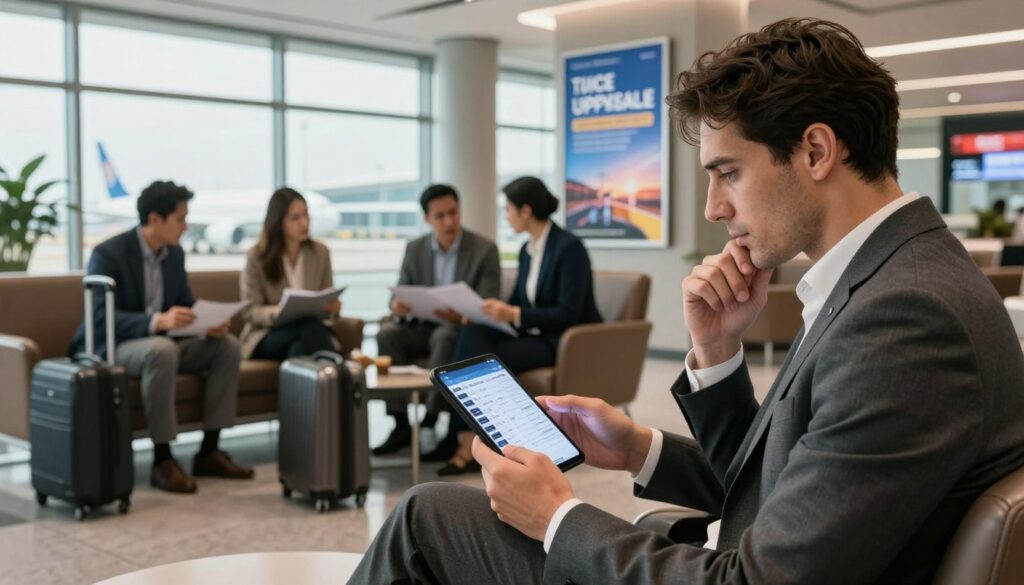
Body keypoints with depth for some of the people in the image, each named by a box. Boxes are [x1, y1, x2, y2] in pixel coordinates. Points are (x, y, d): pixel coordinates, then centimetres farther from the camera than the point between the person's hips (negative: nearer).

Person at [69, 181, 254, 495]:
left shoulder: (174, 253, 6)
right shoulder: (108, 254, -18)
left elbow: (187, 305, 9)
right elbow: (101, 317, -27)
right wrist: (157, 321, -42)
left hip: (159, 341, 8)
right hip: (110, 347, -7)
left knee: (227, 345, -11)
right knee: (162, 349, -39)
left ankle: (208, 451, -7)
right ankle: (162, 460, -29)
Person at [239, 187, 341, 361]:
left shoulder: (320, 253, 7)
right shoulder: (257, 256, -3)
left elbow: (326, 304, 11)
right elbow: (250, 311, -4)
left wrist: (331, 308, -14)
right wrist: (277, 313, -26)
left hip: (310, 330, 3)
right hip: (266, 335, -2)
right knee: (309, 327, -35)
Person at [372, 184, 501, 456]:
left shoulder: (485, 249, -7)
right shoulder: (414, 249, 5)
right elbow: (400, 294, 3)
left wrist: (460, 316, -35)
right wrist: (397, 306, -23)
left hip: (464, 330, -4)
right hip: (423, 326, 4)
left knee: (444, 337, -37)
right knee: (388, 333, -26)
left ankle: (431, 421, -29)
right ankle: (401, 423, -24)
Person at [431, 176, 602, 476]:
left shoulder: (569, 247, -16)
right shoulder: (527, 250, 10)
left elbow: (568, 314, -20)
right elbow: (517, 302, 14)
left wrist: (515, 315, -27)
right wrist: (494, 309, -6)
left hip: (569, 343, -8)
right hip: (536, 337, 8)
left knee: (482, 357, -25)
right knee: (473, 334, -19)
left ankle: (468, 443, -13)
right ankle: (462, 436, -22)